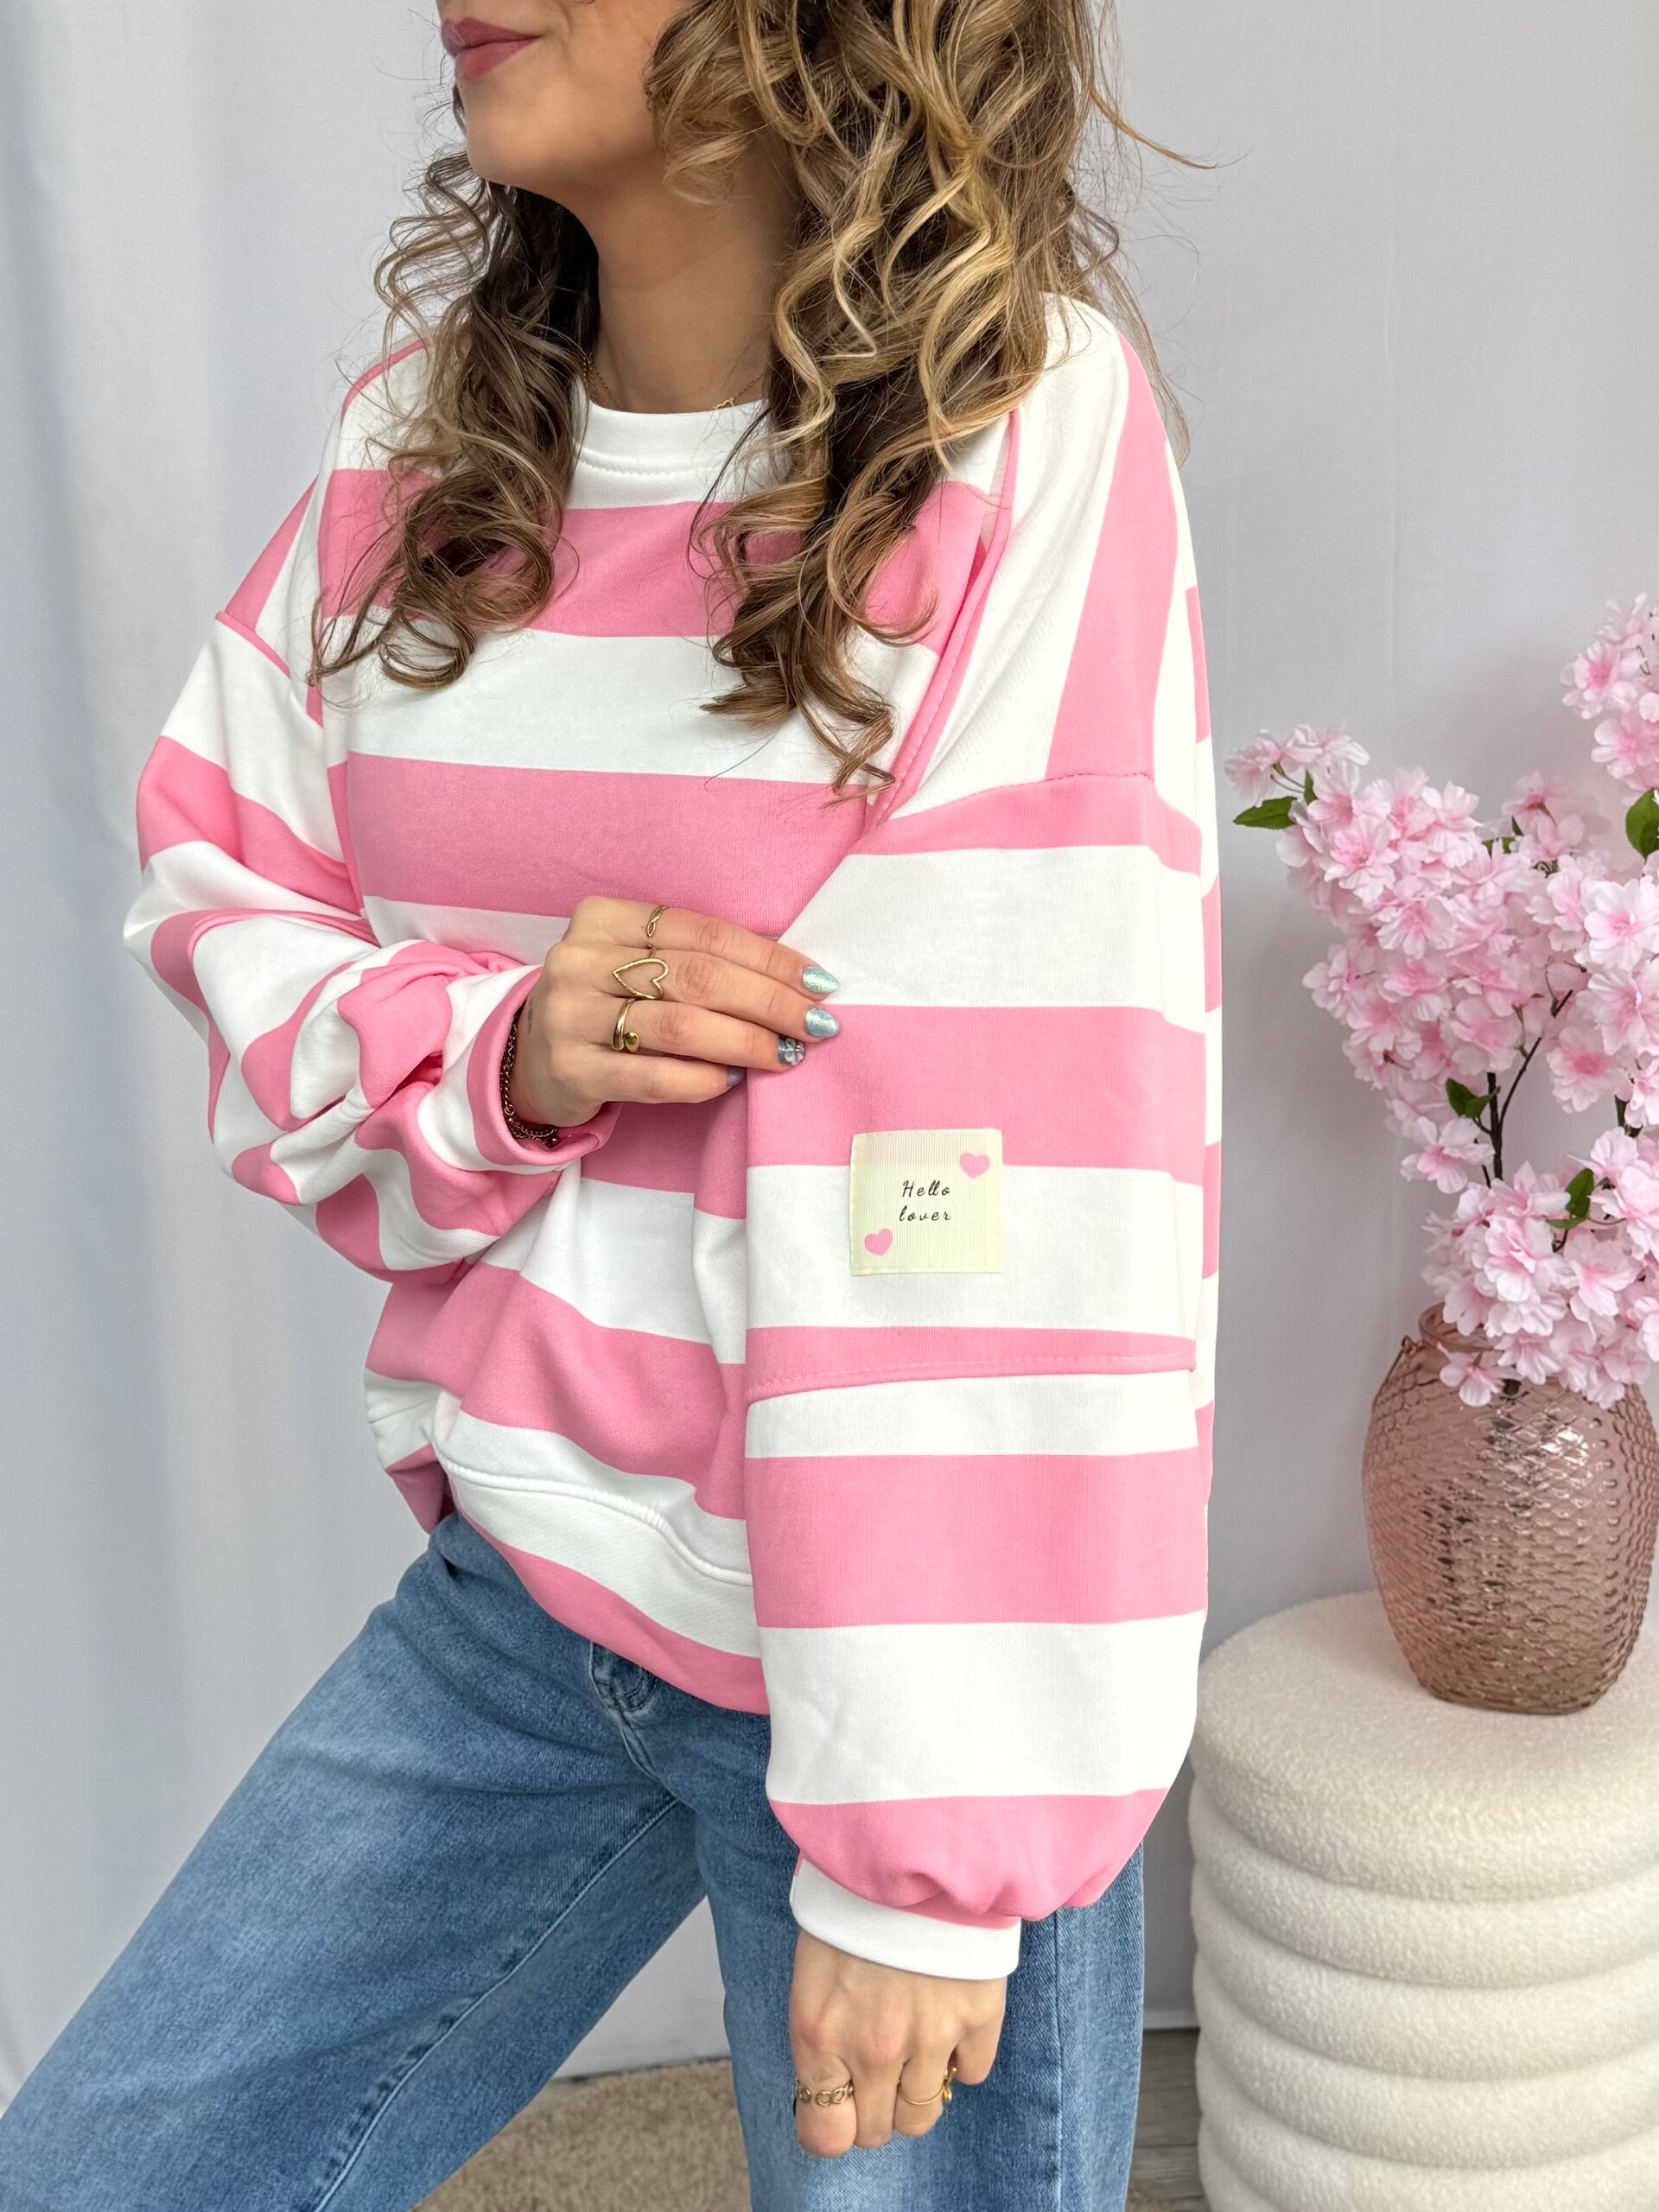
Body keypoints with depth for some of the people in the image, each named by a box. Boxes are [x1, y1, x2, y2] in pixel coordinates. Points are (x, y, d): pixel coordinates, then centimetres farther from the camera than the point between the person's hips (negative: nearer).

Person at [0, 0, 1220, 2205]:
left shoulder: (1015, 421, -14)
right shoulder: (438, 411, 3)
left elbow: (1024, 1171, -18)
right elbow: (227, 896, 8)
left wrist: (927, 1843, -17)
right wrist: (495, 1049, -14)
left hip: (883, 1622, -5)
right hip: (520, 1589, 6)